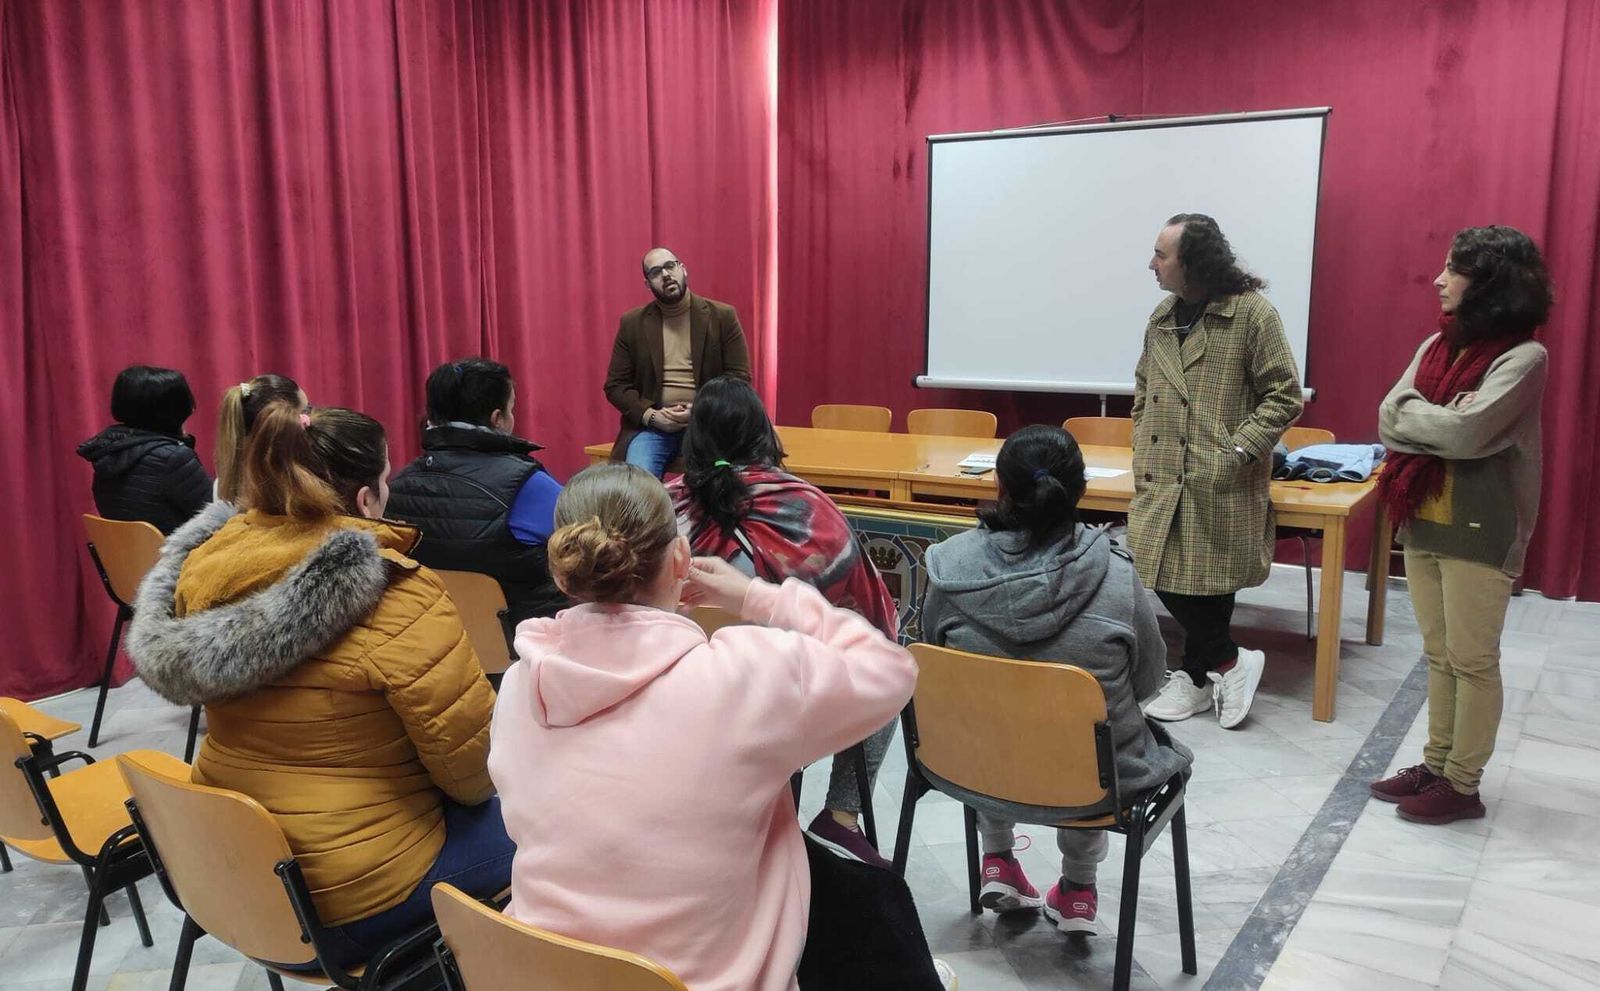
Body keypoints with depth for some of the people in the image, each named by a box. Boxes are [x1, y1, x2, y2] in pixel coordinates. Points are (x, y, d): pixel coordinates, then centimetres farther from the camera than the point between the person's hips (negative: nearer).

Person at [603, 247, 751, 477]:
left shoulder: (722, 316, 4)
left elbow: (739, 378, 2)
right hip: (651, 425, 1)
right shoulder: (632, 324, 8)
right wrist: (652, 416, -10)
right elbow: (616, 385, 7)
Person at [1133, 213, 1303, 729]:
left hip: (1222, 485, -6)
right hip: (1160, 480, 6)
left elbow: (1284, 396, -8)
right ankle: (1229, 661, 20)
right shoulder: (1163, 316, 11)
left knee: (1207, 580, 2)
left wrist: (1239, 450, -15)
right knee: (1165, 576, 3)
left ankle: (1196, 676, 21)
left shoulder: (1252, 312, -8)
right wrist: (1142, 451, 10)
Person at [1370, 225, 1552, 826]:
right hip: (1421, 521, 7)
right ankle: (1437, 763, 28)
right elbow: (1388, 422, 0)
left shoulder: (1523, 357, -12)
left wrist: (1411, 415, -9)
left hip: (1478, 531, -7)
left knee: (1472, 660, 4)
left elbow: (1466, 433, -24)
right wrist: (1441, 423, -15)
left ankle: (1462, 783, 16)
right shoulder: (1437, 345, 9)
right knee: (1438, 655, 16)